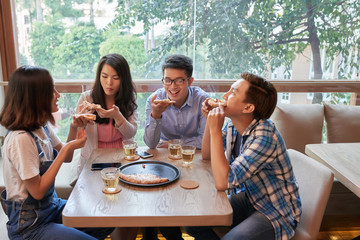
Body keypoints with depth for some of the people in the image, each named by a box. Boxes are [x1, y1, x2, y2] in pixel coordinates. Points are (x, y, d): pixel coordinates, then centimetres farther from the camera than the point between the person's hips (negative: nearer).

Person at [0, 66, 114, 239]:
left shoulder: (43, 126, -1)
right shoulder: (20, 139, -28)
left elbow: (66, 158, 10)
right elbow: (37, 191, -23)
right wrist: (67, 149, -25)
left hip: (51, 206, 8)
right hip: (29, 226, -8)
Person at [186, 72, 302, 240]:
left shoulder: (264, 137, -30)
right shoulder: (232, 125, -5)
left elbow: (222, 183, -34)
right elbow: (207, 155, 7)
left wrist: (215, 130, -31)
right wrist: (210, 121, -8)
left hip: (277, 213, -7)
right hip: (248, 198, 7)